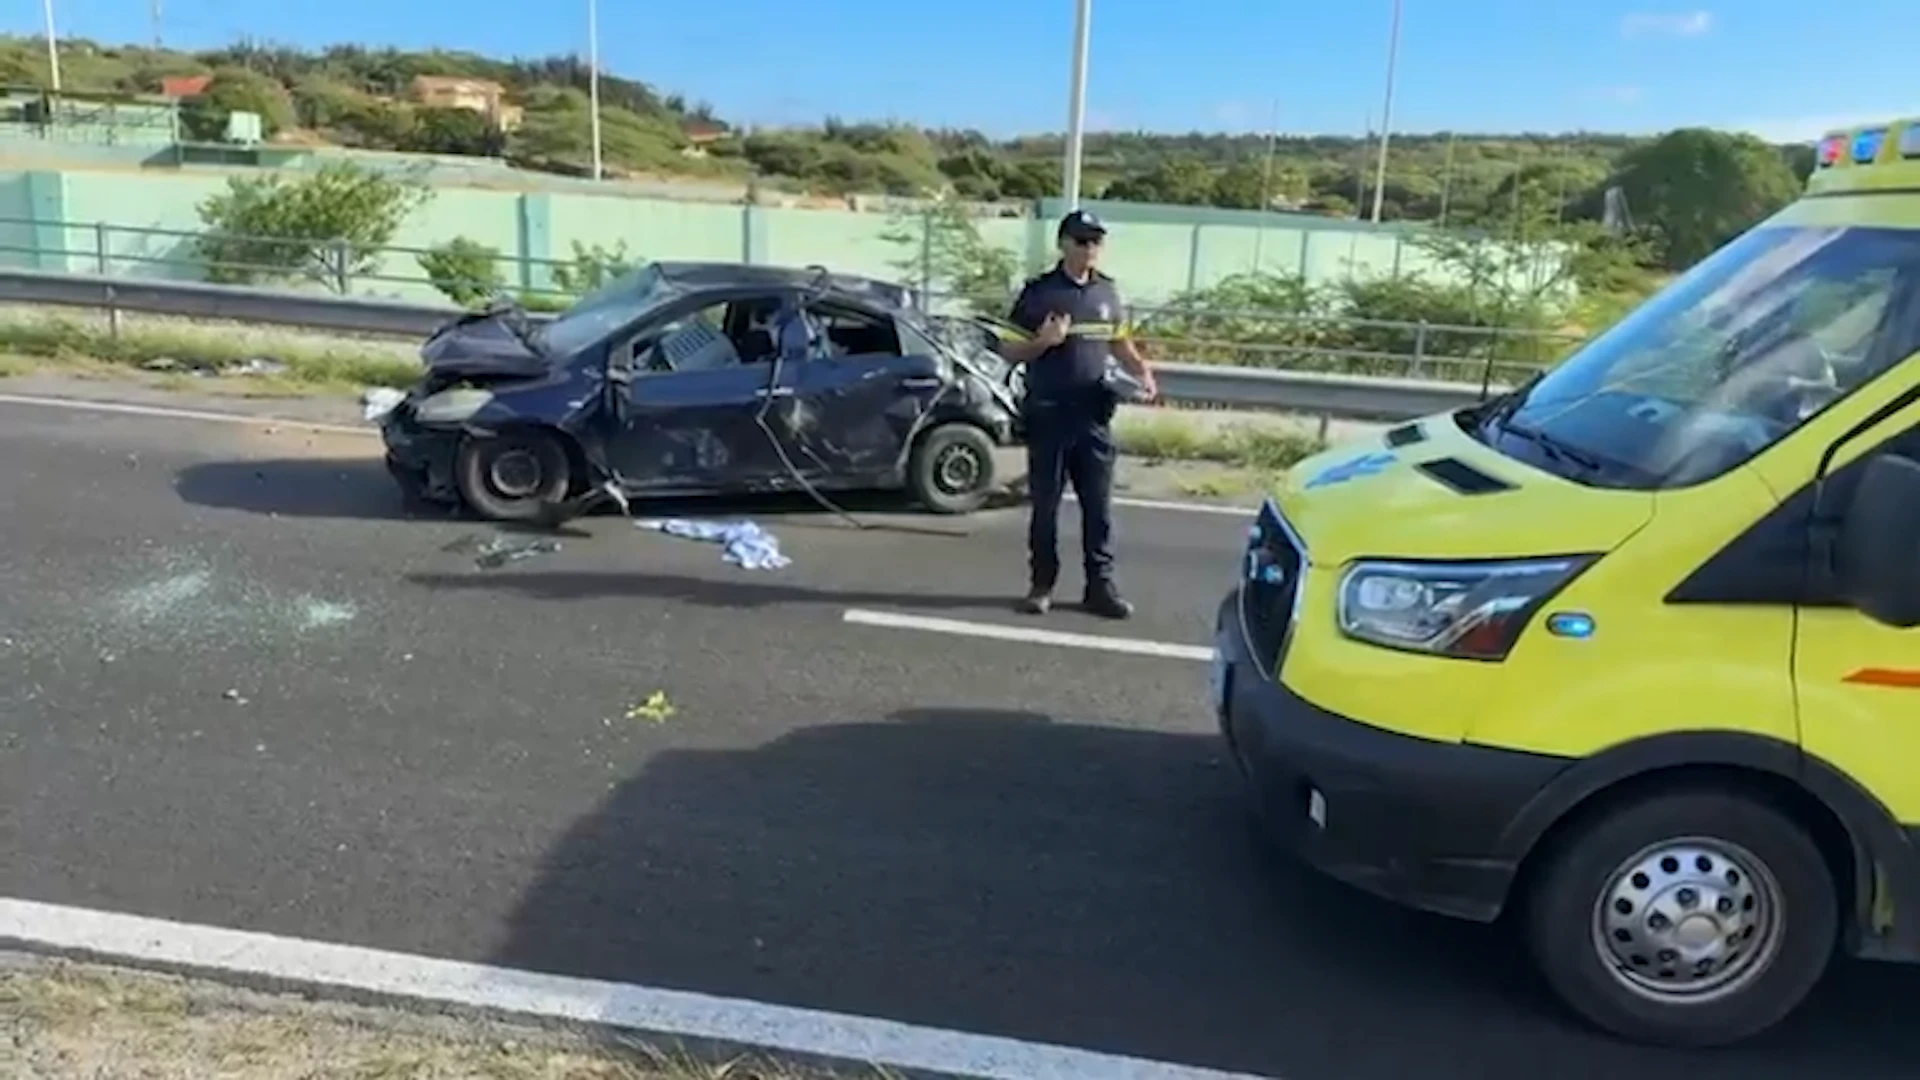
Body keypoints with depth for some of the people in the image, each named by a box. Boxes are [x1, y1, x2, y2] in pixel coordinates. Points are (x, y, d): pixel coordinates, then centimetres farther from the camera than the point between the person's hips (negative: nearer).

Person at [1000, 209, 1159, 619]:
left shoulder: (1109, 292, 8)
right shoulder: (1040, 292, -5)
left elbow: (1119, 342, 20)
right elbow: (1009, 351, -2)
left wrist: (1141, 371, 1)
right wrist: (1043, 341, -21)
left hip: (1094, 415, 4)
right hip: (1048, 414, -3)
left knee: (1099, 505, 6)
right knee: (1046, 504, 5)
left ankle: (1101, 585, 14)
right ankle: (1041, 585, 15)